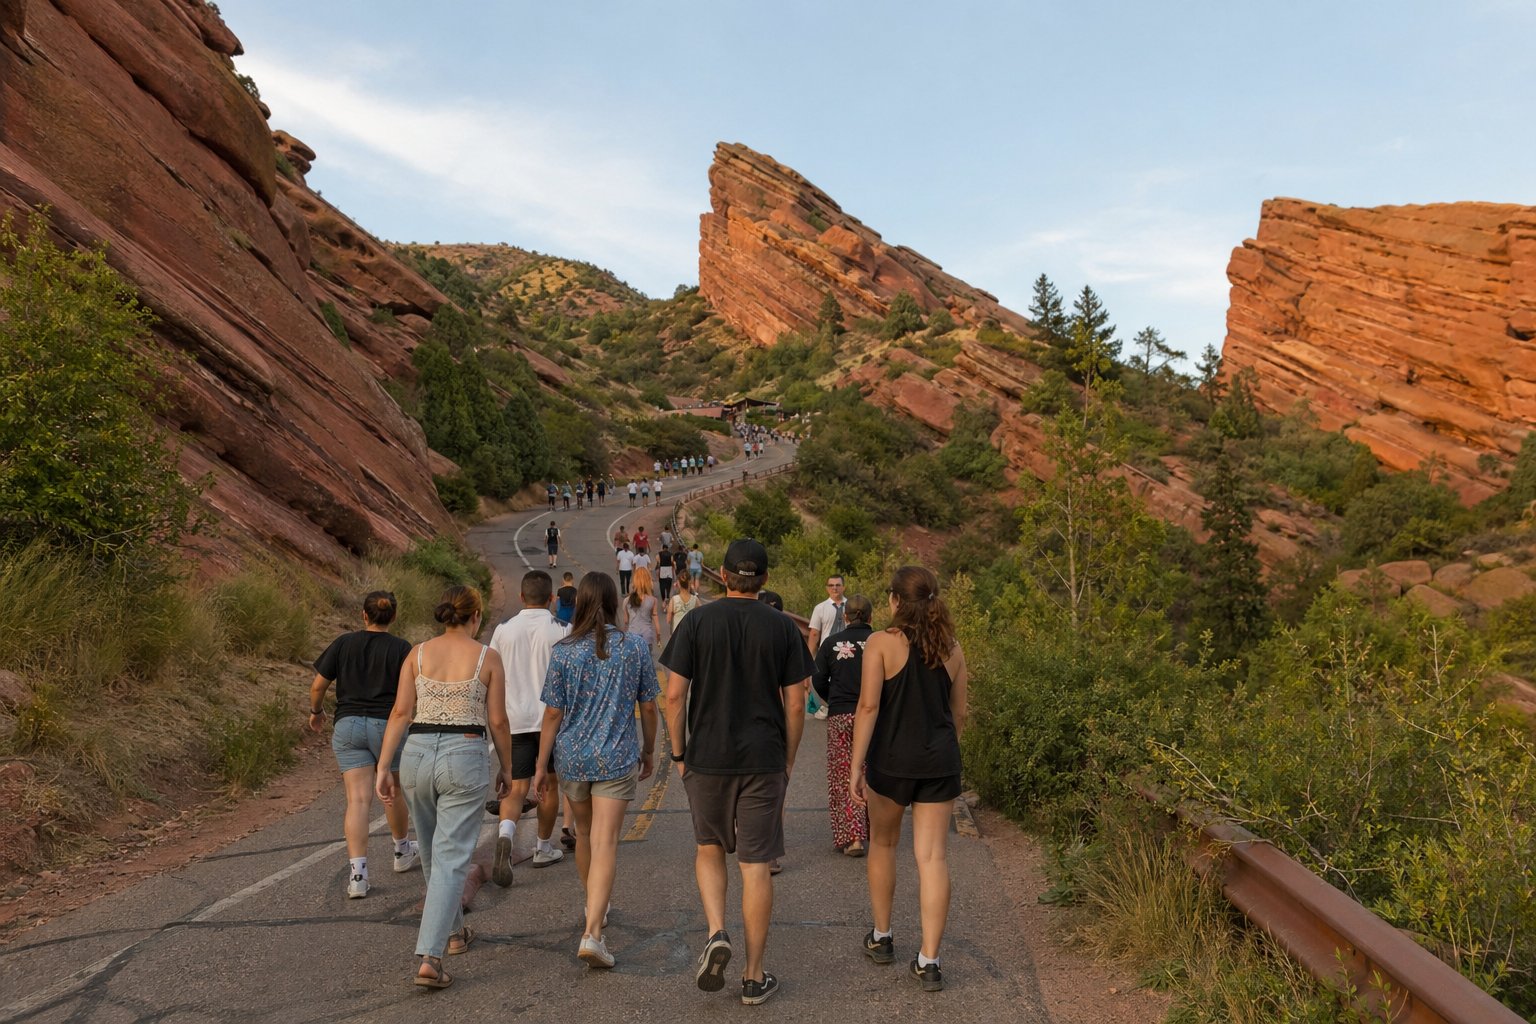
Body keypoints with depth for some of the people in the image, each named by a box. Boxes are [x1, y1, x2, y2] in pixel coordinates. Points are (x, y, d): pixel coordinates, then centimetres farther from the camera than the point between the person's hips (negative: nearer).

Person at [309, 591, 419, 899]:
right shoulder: (402, 649, -3)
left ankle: (357, 873, -15)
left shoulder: (344, 643, 3)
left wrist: (316, 711, 21)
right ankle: (402, 852, 39)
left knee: (358, 799, -4)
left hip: (348, 725, 1)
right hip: (388, 726, -1)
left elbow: (318, 685, 4)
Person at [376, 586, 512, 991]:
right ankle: (428, 958, -13)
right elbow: (498, 721, -2)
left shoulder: (417, 653, 3)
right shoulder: (487, 658, -3)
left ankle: (453, 931, 39)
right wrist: (506, 767, 11)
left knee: (434, 852, 23)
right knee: (450, 860, -2)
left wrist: (382, 767, 0)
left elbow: (401, 712, -2)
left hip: (417, 756, 4)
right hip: (465, 758, -4)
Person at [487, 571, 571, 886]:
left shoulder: (504, 630, 1)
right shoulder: (561, 630, -7)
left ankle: (505, 834, -22)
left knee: (516, 787, 4)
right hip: (551, 718, -1)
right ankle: (544, 848, 24)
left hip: (515, 720, 2)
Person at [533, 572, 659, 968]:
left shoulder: (564, 652, -6)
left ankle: (594, 908, 40)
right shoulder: (635, 649, -5)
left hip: (571, 757, 2)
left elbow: (553, 714, -5)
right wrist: (649, 751, 16)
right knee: (605, 842, -3)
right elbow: (648, 708, 2)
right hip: (617, 759, -1)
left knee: (584, 833, 22)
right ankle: (592, 932, -14)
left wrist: (542, 765, 4)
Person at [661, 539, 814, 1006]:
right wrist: (788, 759, 10)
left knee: (709, 849, 21)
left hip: (706, 757, 0)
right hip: (764, 761, 0)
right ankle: (754, 976, 12)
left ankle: (716, 933, 0)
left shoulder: (696, 621, -4)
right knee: (756, 866, 5)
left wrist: (679, 754, 5)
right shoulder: (782, 628, -2)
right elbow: (795, 704, -2)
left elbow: (675, 695, -6)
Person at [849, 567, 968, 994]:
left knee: (883, 843, 20)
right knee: (933, 857, 4)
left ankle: (881, 938, 31)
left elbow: (868, 706, -15)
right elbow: (959, 713, 10)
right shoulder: (952, 649, 4)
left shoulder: (881, 643, -9)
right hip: (940, 763, 3)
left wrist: (856, 765, -13)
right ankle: (929, 962, 3)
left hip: (891, 760, -2)